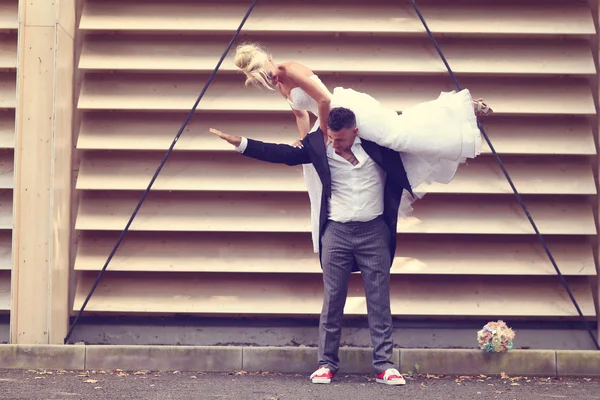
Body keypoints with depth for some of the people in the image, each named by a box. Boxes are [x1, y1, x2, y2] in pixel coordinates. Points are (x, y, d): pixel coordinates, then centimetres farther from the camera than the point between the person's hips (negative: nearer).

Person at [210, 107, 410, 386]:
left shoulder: (376, 141, -4)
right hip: (337, 231, 1)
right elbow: (281, 153, -4)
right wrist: (239, 143, -9)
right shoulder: (319, 145, -3)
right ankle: (326, 364, 9)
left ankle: (384, 365, 5)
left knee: (379, 302, 1)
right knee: (332, 301, 3)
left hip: (374, 231, -1)